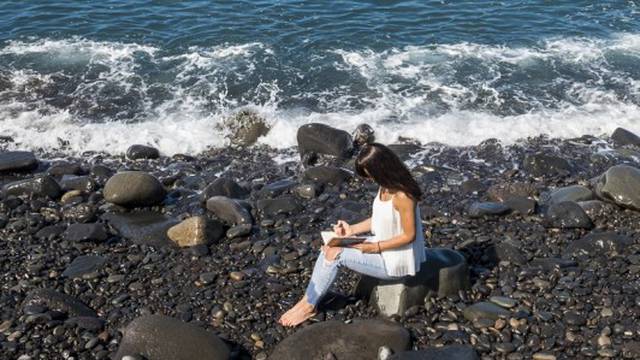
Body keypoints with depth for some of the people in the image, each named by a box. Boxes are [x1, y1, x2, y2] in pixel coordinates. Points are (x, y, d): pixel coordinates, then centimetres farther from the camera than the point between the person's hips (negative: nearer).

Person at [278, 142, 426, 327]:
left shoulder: (402, 196, -27)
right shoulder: (385, 186, 1)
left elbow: (409, 235, -22)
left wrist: (375, 247, -21)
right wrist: (352, 229, -1)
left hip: (394, 260, -9)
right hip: (380, 244, 9)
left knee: (335, 254, -17)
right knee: (329, 248, -6)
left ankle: (309, 305, -1)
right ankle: (308, 299, -5)